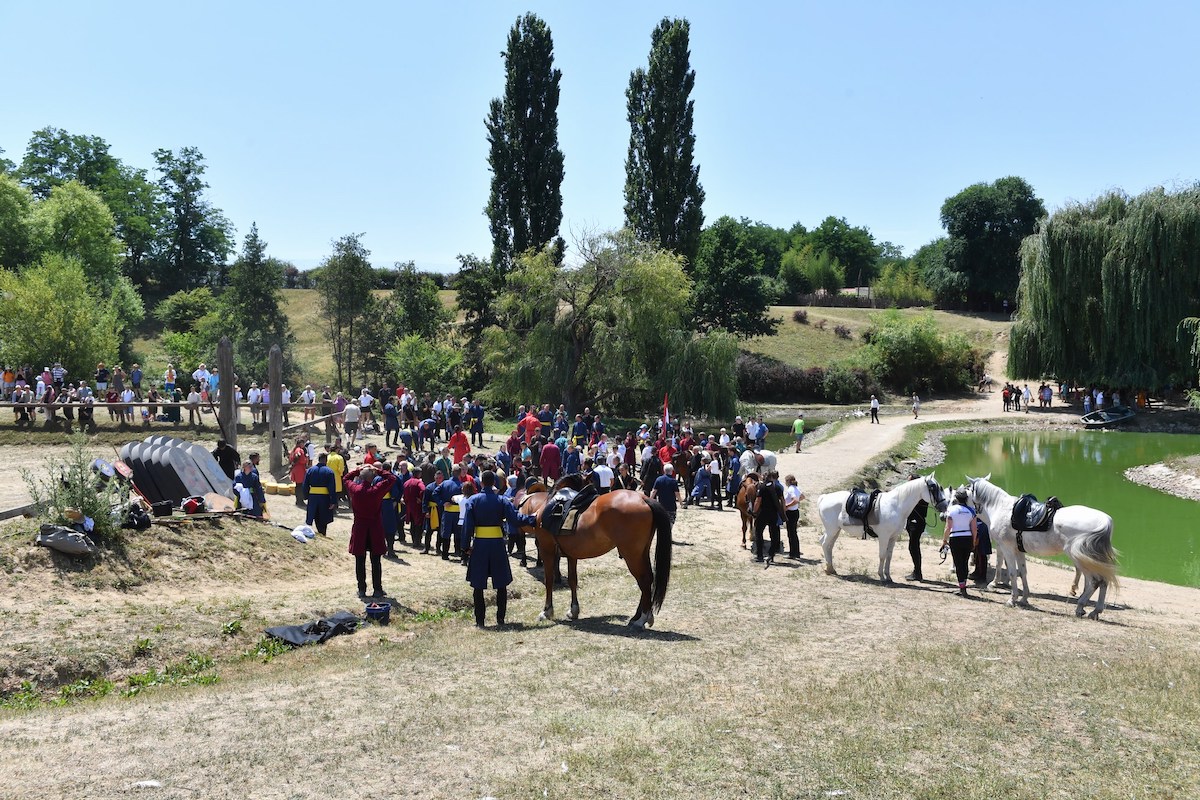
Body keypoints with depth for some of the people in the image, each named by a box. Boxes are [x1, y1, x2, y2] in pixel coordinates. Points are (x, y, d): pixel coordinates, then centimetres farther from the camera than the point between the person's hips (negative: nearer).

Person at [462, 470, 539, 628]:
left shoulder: (472, 500, -2)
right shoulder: (502, 501, -3)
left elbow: (467, 525, -4)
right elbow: (515, 519, -11)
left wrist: (467, 545, 1)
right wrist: (533, 519, 1)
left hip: (479, 545, 0)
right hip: (497, 544, 0)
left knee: (478, 585, 6)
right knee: (501, 584, 11)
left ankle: (479, 620, 6)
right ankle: (500, 619, 12)